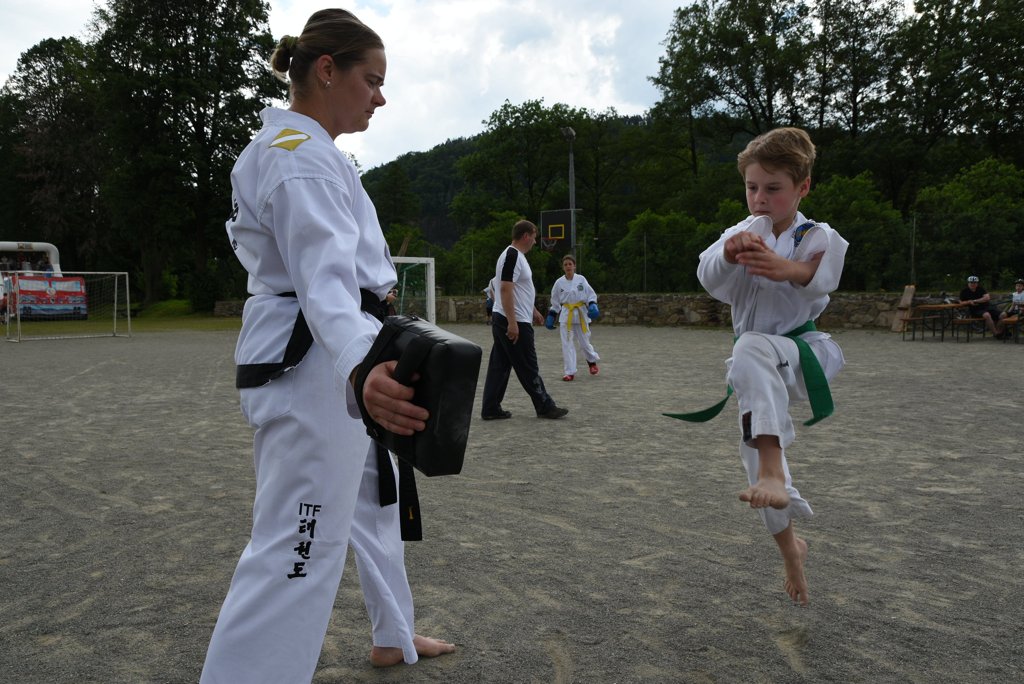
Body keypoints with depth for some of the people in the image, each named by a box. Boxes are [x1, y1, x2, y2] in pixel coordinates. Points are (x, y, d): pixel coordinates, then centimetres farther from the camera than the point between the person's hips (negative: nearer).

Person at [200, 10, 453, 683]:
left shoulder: (296, 148, 14)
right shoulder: (301, 156, -19)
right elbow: (327, 280, -35)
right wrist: (362, 371, -51)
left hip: (331, 362, 11)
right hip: (313, 368, -11)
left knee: (372, 496, 24)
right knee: (296, 553, -9)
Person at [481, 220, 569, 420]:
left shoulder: (515, 255, 16)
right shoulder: (513, 256, -17)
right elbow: (506, 290, -24)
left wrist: (533, 311, 31)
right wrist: (512, 322, -26)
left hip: (502, 321, 10)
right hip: (514, 323, -10)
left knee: (499, 365, 9)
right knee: (528, 368, -1)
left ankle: (490, 409, 11)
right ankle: (545, 407, 8)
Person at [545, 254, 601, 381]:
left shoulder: (581, 279, -3)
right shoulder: (559, 282, 0)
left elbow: (591, 295, 0)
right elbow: (555, 303, 8)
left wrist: (593, 306, -18)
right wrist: (551, 317, 5)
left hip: (581, 314, -1)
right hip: (566, 315, 1)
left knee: (584, 341, 9)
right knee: (567, 344, -3)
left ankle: (592, 362, 38)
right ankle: (569, 372, 3)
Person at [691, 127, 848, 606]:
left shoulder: (817, 238, -8)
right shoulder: (743, 235, 2)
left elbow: (819, 276, -33)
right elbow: (709, 277, -19)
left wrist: (787, 269, -57)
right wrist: (729, 253, -43)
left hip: (801, 352, -5)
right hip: (759, 368, 5)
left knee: (752, 350, -38)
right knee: (755, 449, 9)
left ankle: (773, 474, -48)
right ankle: (789, 546, 33)